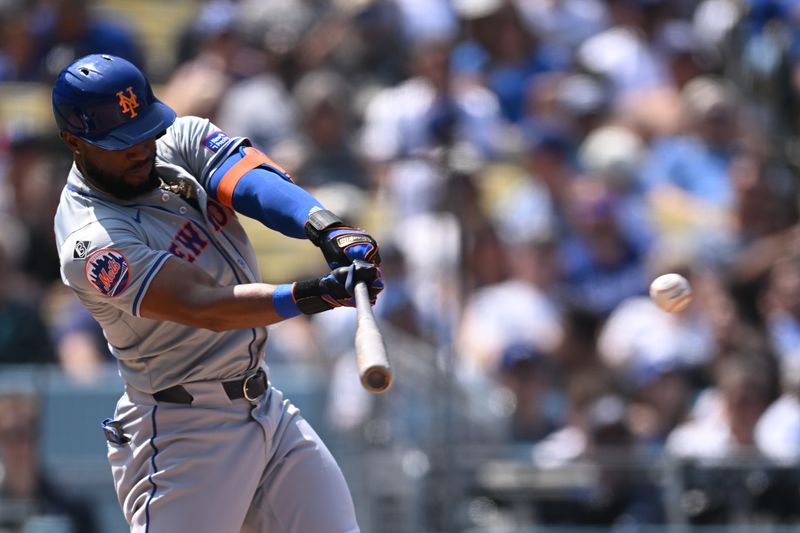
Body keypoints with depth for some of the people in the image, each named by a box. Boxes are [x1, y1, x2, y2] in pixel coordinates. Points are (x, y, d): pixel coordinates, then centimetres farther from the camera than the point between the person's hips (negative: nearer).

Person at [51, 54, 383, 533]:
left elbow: (254, 182, -16)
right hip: (182, 434, -7)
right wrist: (310, 296, -44)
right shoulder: (92, 242, -20)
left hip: (266, 404, 7)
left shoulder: (182, 139, 2)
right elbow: (202, 306, -31)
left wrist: (330, 231, -36)